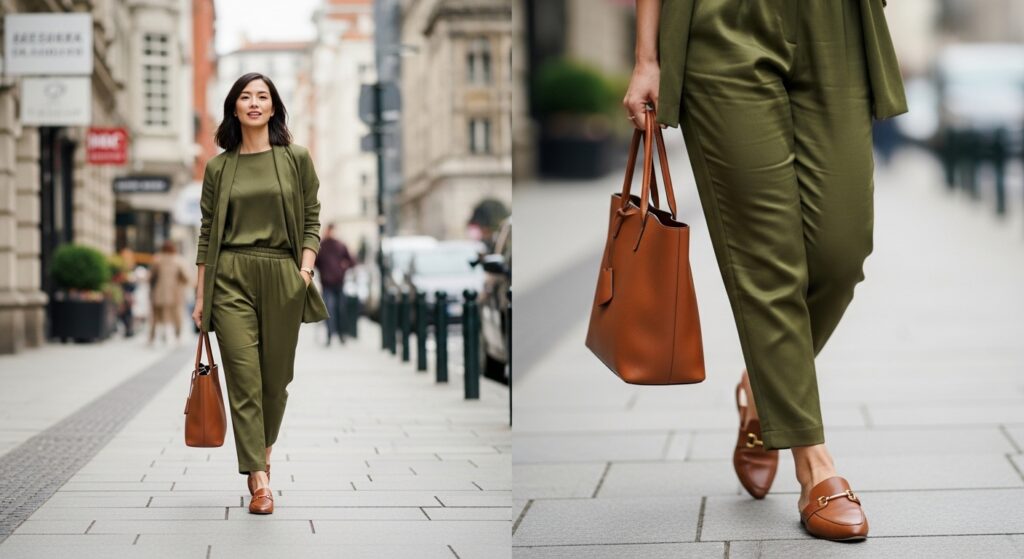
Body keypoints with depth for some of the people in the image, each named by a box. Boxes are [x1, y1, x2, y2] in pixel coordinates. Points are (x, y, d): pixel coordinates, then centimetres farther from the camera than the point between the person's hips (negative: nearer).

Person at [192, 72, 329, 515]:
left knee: (276, 377, 7)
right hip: (230, 278, 0)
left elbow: (311, 222, 6)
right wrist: (200, 296, 5)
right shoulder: (218, 168, 8)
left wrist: (305, 270, -8)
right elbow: (207, 233, 8)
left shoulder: (296, 159, 6)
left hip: (282, 278, 0)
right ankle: (259, 481, -8)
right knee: (243, 376, -8)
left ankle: (262, 454, 32)